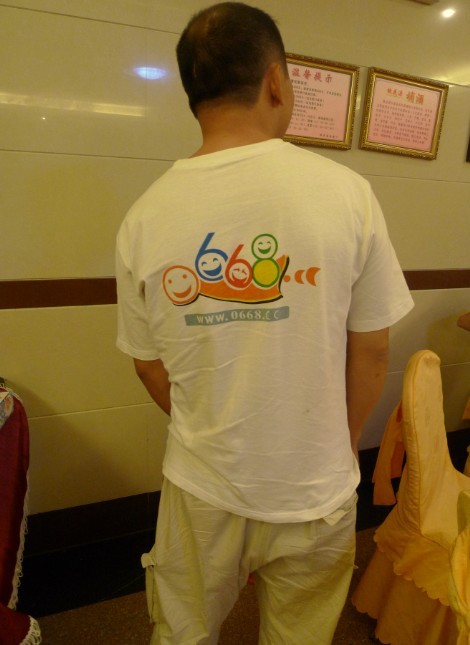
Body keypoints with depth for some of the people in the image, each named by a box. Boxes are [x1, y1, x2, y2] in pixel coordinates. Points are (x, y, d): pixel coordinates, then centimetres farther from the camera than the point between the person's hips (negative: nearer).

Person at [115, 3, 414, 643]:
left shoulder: (144, 217, -12)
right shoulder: (345, 191, -16)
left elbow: (149, 365, -2)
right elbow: (370, 350, -8)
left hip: (201, 488, 1)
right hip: (317, 491, 0)